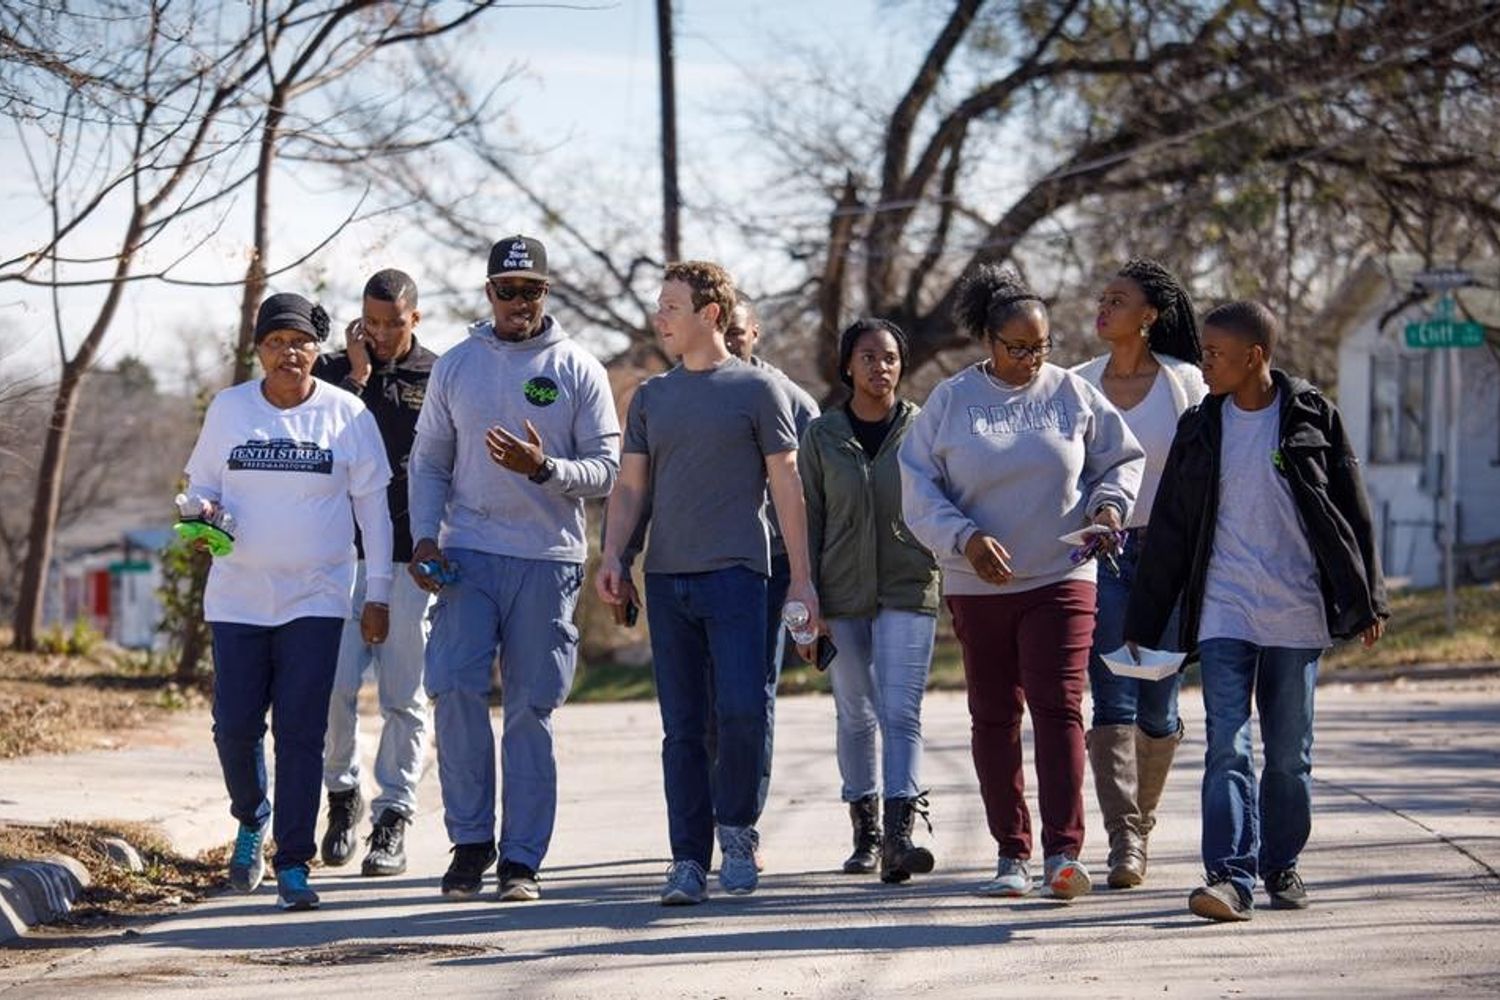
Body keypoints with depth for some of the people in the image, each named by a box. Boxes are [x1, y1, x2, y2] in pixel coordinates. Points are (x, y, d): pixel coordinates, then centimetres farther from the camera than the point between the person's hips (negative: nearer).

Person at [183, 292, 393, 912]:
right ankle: (251, 820, 30)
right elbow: (200, 484, 14)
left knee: (301, 731, -7)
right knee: (235, 726, 0)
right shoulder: (228, 409, 4)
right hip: (238, 597, 2)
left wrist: (378, 594, 2)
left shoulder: (347, 414, 0)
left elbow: (373, 506, 4)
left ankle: (293, 865, -2)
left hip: (315, 599, -2)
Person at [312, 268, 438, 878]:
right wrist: (356, 376, -8)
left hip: (411, 559, -1)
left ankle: (393, 818, 5)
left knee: (403, 696, 0)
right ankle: (342, 793, 16)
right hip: (344, 552, 1)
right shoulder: (334, 372, 10)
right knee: (335, 685, -5)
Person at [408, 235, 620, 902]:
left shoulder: (578, 371, 4)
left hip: (548, 560, -1)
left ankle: (521, 858, 6)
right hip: (467, 555, 1)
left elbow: (606, 469, 0)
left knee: (532, 709, 1)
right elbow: (428, 463, 13)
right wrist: (424, 538, -2)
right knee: (455, 691, -11)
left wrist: (543, 468, -18)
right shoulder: (454, 367, 11)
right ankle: (471, 841, 2)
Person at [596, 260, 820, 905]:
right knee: (682, 727, 3)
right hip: (667, 578, 4)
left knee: (742, 710, -15)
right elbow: (630, 487, 16)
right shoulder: (651, 397, 15)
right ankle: (688, 860, 6)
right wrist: (612, 556, -1)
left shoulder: (757, 390, 3)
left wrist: (801, 577, -2)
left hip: (735, 573, -4)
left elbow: (787, 486, 3)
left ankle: (736, 827, 7)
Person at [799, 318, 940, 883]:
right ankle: (865, 832, 19)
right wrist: (807, 602, 0)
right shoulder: (822, 437, 5)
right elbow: (808, 520, 6)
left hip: (908, 590, -2)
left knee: (902, 713, -13)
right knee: (856, 716, 8)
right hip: (843, 596, 2)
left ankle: (900, 835, -22)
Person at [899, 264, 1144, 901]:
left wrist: (1109, 504, -6)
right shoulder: (950, 401, 1)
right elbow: (919, 491, -1)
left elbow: (1122, 459, 14)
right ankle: (1011, 854, 15)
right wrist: (965, 538, -16)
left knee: (1058, 707, -12)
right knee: (993, 717, 6)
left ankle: (1064, 852, -17)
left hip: (1061, 579, -1)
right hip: (978, 585, 1)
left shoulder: (1071, 393, 4)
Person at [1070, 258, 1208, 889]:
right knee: (1112, 699, -10)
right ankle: (1124, 842, -15)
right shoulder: (1078, 385, 9)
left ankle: (1142, 820, 22)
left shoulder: (1186, 383, 1)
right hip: (1099, 552, 1)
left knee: (1158, 702, 4)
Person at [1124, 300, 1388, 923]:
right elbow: (1169, 531, 11)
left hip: (1296, 614, -1)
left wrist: (1368, 601, 6)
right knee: (1227, 746, -11)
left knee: (1290, 753, 7)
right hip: (1223, 612, 1)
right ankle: (1230, 876, -17)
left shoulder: (1312, 419, 1)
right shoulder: (1201, 429, 7)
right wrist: (1142, 624, 11)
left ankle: (1281, 867, 22)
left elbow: (1351, 514, 6)